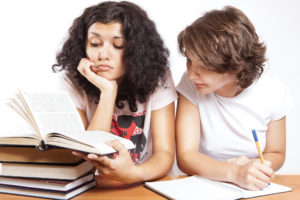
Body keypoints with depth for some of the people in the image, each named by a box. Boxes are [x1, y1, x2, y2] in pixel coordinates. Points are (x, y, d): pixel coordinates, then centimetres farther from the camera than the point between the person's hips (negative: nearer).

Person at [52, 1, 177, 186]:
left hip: (145, 184, 1)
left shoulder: (156, 77, -8)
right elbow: (84, 156, -15)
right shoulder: (72, 81, -8)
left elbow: (165, 154, -13)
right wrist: (108, 92, -22)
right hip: (93, 187, 0)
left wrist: (134, 174, -33)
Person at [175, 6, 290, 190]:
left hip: (254, 189, 3)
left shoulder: (273, 92, -8)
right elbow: (185, 156, -17)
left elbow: (276, 154, 5)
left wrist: (251, 168, -16)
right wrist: (234, 173, -31)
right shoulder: (191, 86, -12)